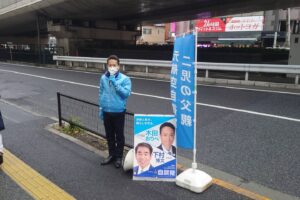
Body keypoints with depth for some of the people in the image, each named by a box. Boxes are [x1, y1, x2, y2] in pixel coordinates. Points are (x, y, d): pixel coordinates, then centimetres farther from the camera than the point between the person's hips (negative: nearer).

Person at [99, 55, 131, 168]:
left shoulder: (124, 79, -10)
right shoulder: (103, 78, 1)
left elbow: (126, 93, -20)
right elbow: (101, 94, 8)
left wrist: (115, 83, -24)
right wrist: (101, 108, 8)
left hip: (118, 112, -4)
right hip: (106, 112, 4)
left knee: (119, 136, 8)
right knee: (109, 135, 16)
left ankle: (119, 157, 24)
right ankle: (111, 154, 33)